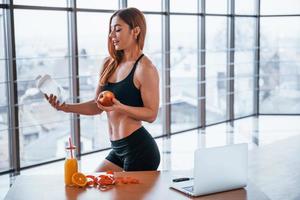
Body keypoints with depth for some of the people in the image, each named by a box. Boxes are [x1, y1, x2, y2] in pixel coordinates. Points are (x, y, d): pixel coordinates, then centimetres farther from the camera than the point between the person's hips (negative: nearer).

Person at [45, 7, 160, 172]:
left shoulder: (145, 68, -13)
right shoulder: (108, 64, 8)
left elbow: (151, 114, -14)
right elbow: (97, 106, 11)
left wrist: (119, 107, -27)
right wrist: (65, 107, -2)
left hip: (140, 149, -8)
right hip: (118, 149, 8)